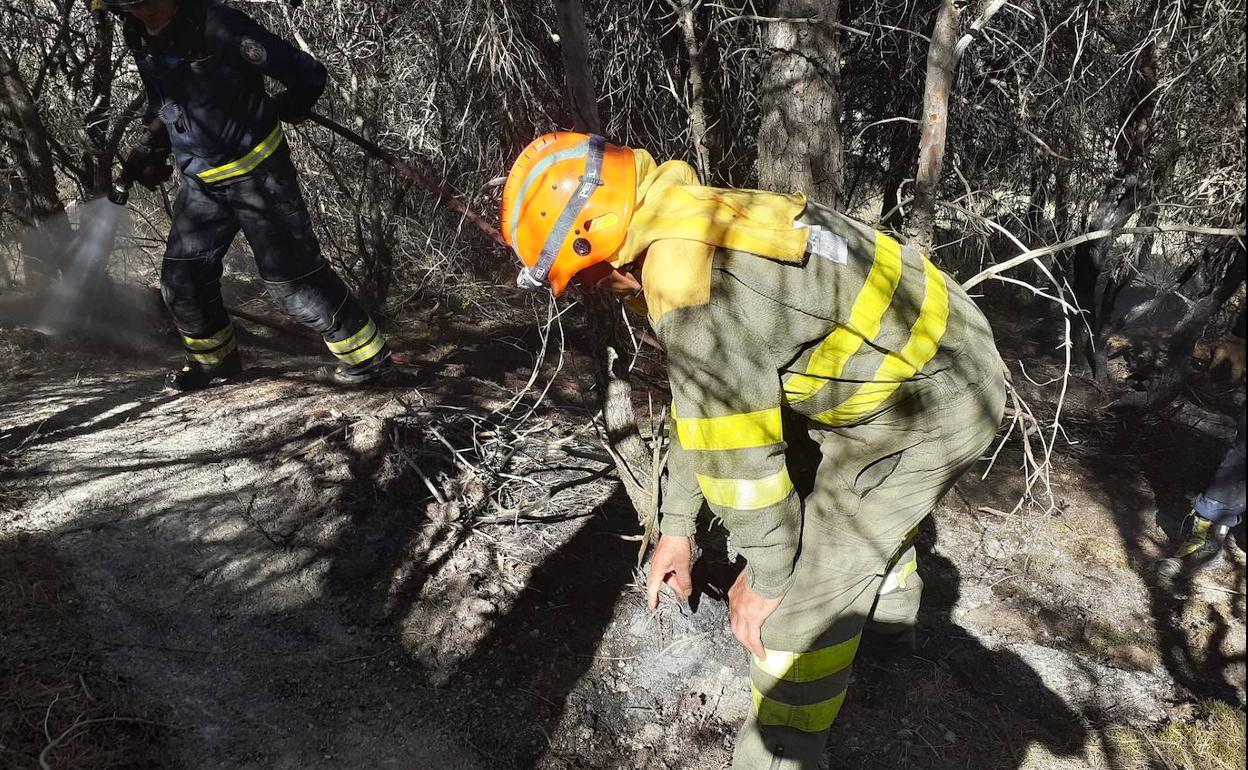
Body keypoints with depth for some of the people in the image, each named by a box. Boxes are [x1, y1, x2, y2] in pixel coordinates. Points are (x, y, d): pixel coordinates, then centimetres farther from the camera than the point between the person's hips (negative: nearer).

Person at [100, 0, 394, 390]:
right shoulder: (140, 40, 1)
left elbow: (308, 76, -17)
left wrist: (270, 112, -3)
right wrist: (151, 148, 7)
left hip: (257, 172, -7)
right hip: (201, 184, 7)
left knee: (291, 275, -9)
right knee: (181, 281, 10)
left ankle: (367, 357, 4)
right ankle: (215, 357, 33)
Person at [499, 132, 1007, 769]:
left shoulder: (687, 281, -31)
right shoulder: (695, 227, 1)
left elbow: (736, 442, -25)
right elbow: (702, 401, 8)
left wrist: (764, 577, -10)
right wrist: (676, 525, 12)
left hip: (926, 403, -10)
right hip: (930, 344, 10)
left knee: (806, 586, -5)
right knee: (857, 489, 34)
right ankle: (890, 601, 63)